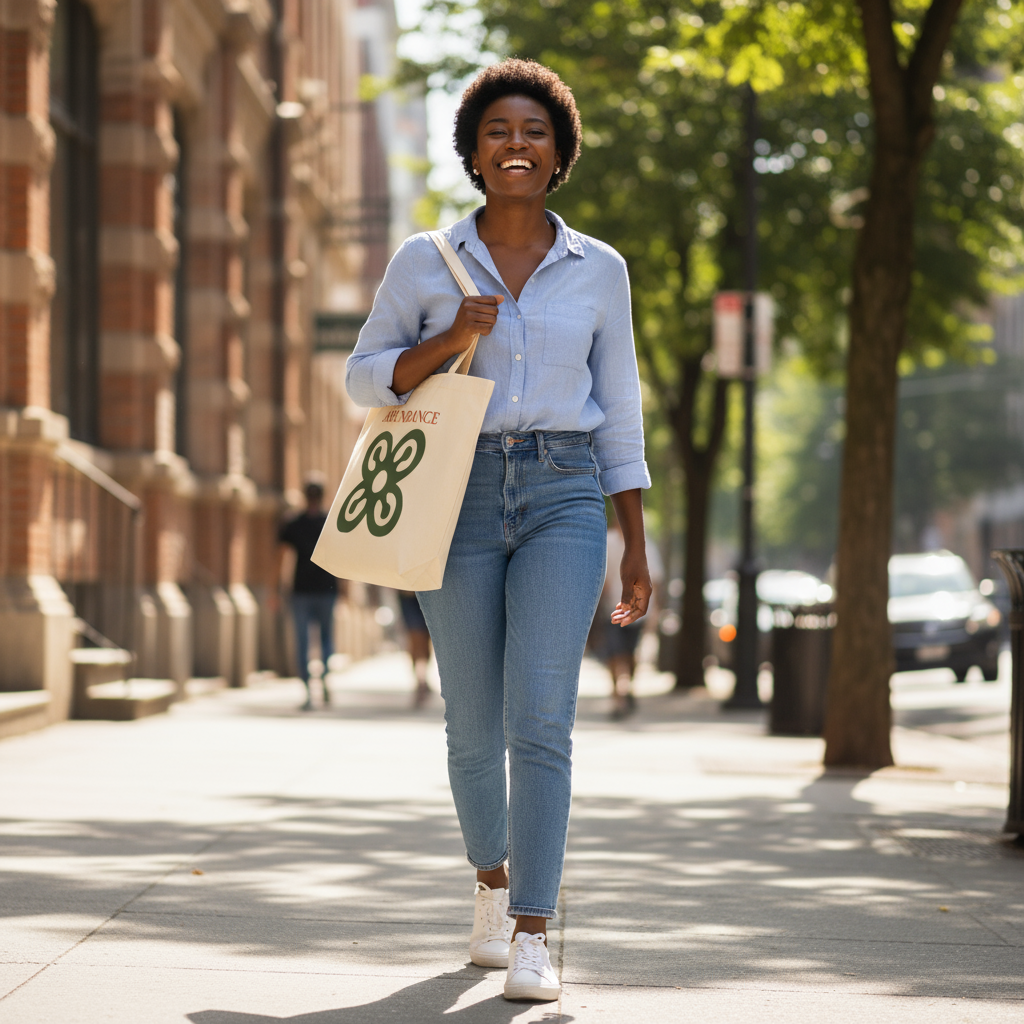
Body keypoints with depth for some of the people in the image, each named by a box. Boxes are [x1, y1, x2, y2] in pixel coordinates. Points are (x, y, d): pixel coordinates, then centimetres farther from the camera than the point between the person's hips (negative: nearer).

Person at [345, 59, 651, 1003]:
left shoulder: (599, 270, 6)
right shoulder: (425, 262, 3)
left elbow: (619, 413, 10)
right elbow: (367, 378, 7)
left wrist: (637, 550, 7)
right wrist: (451, 340, -12)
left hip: (564, 502, -1)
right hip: (458, 498, 1)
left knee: (541, 719, -16)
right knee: (476, 728, 8)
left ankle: (531, 942, -15)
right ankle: (494, 881, 36)